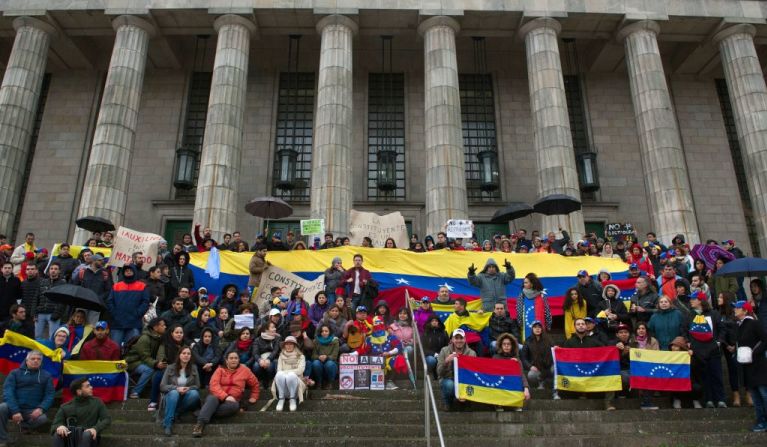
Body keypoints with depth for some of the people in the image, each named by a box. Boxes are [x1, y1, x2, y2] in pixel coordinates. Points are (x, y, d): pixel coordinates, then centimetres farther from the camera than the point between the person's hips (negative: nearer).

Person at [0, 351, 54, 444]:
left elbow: (49, 395, 4)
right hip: (14, 408, 0)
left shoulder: (46, 375, 11)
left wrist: (41, 408, -18)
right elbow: (8, 392, -6)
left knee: (43, 418, -32)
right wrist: (15, 411, -21)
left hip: (33, 411, 0)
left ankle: (24, 425, 2)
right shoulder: (15, 373, 7)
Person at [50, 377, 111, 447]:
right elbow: (54, 425, 2)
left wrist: (96, 429, -19)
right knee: (58, 434, -30)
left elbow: (107, 419, 1)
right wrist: (59, 426, -24)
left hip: (89, 438, -1)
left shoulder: (97, 402, 8)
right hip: (71, 438, 1)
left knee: (87, 434, -35)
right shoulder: (66, 407, 7)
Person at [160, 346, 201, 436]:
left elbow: (197, 386, 3)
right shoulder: (170, 368, 1)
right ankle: (167, 423, -37)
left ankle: (176, 413, -20)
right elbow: (162, 386, -5)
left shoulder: (194, 368, 4)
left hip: (186, 399, 1)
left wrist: (188, 389, -19)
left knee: (194, 393, -31)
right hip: (171, 397, -1)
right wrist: (177, 388, -22)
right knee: (174, 392, -35)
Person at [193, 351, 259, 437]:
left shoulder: (245, 370, 9)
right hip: (217, 396, 0)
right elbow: (214, 385, -8)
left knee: (234, 406, -36)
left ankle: (206, 412, -32)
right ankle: (200, 423, -48)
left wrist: (254, 397, 14)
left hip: (233, 399, 0)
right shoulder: (220, 370, 7)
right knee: (212, 399, -36)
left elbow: (255, 384, 22)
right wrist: (225, 396, -21)